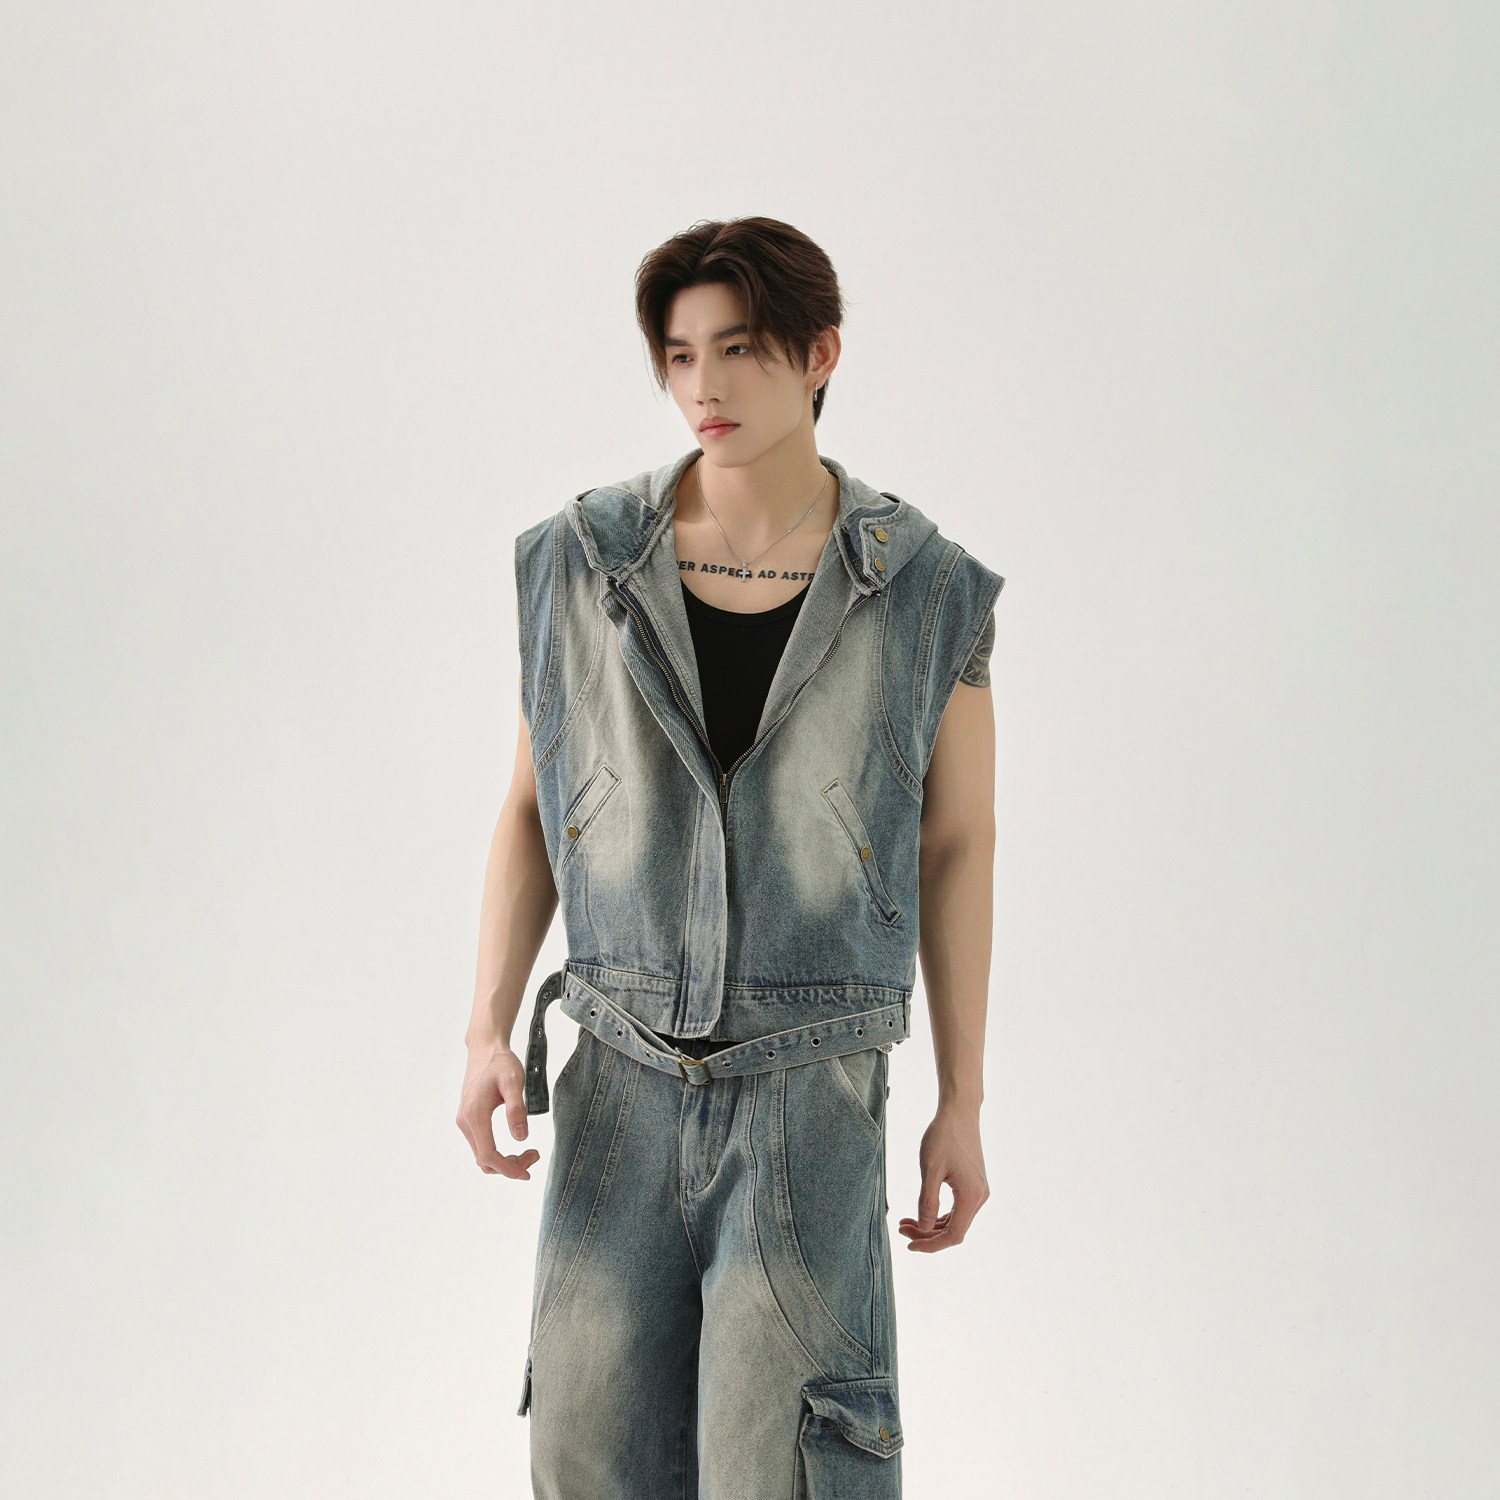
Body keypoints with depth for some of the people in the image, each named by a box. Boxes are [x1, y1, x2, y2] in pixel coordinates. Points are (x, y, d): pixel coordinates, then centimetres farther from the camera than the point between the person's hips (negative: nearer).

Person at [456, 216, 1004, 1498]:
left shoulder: (923, 588, -4)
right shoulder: (583, 560, -1)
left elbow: (958, 843, 2)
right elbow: (530, 809, 6)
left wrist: (964, 1106, 2)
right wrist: (488, 1033, -4)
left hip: (810, 1088, -2)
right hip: (623, 1083, 3)